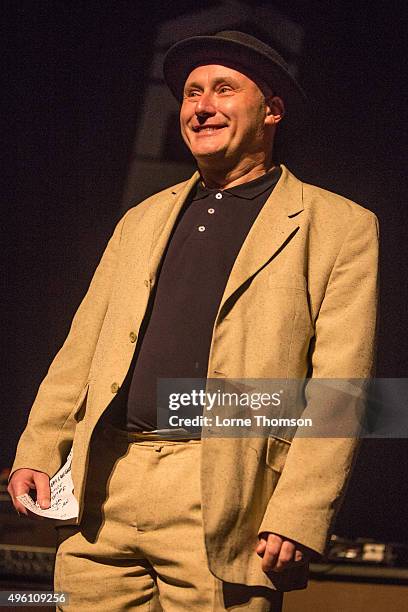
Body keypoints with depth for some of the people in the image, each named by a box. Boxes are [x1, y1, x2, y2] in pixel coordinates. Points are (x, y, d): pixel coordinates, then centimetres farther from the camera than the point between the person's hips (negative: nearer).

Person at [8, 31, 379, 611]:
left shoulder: (340, 228, 5)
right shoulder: (141, 221, 22)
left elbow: (338, 391, -4)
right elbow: (80, 352, 20)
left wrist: (296, 521, -13)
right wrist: (37, 453, 6)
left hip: (221, 497, -4)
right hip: (103, 494, 5)